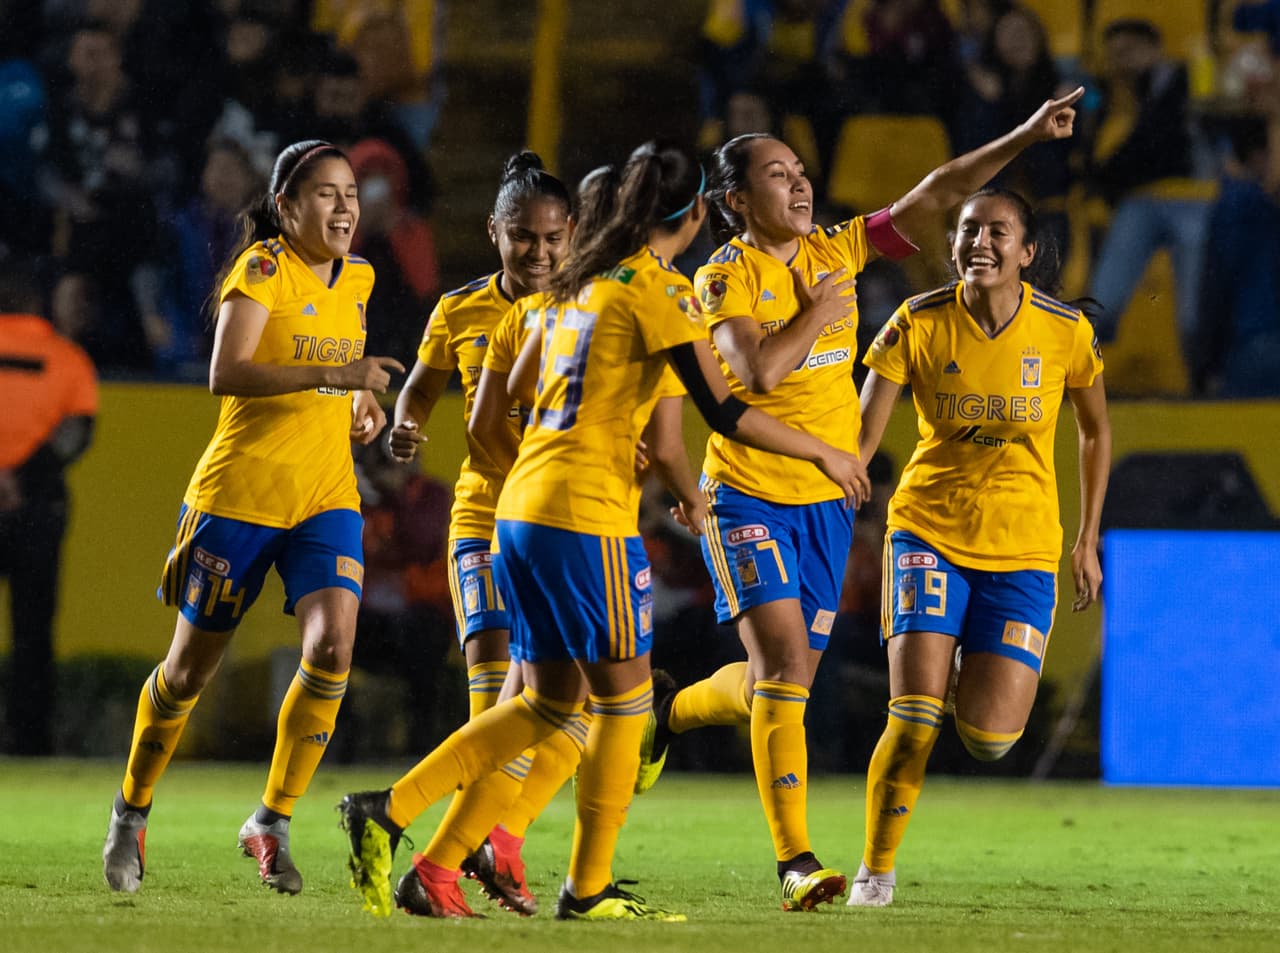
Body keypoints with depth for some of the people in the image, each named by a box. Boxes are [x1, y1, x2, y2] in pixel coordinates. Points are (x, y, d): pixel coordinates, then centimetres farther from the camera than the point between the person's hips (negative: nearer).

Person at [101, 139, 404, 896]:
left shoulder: (357, 279, 10)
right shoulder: (263, 267, -11)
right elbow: (226, 373, -25)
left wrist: (362, 407, 11)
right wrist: (333, 375, -32)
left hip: (328, 494, 5)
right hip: (241, 491, -5)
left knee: (333, 645, -18)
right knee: (192, 666, 6)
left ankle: (273, 823, -5)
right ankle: (132, 813, 29)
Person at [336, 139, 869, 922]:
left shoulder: (583, 280, 16)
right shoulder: (658, 290, -9)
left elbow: (520, 387, 25)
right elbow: (724, 411, -12)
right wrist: (824, 454, 0)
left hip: (523, 505, 8)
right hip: (587, 513, -8)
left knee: (550, 704, 14)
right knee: (624, 694, 4)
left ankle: (388, 812, 5)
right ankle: (589, 889, 8)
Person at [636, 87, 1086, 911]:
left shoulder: (835, 251, 6)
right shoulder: (726, 276, -9)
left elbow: (932, 196, 5)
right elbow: (756, 368, -24)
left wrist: (1026, 137, -1)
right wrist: (820, 308, -12)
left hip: (827, 503, 6)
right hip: (750, 496, -6)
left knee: (780, 683, 10)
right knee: (783, 665, -16)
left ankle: (671, 713, 42)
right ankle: (796, 860, -14)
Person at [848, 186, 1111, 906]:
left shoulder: (1065, 332, -6)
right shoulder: (919, 325, -8)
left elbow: (1097, 431, 10)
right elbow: (861, 435, -10)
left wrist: (1089, 539, 11)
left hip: (1023, 548, 1)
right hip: (929, 530, -1)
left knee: (989, 737, -8)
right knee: (915, 716, -16)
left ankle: (981, 669, 29)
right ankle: (876, 873, 3)